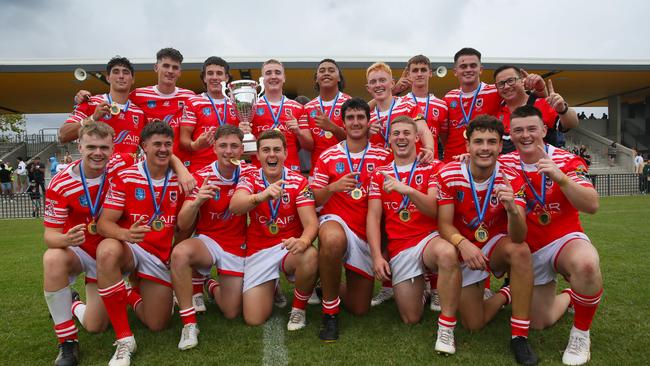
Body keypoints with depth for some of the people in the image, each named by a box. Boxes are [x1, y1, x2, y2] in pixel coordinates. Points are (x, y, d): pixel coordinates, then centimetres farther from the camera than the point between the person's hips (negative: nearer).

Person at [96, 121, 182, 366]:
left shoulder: (180, 180, -3)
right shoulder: (125, 178, -8)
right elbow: (103, 224, -16)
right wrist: (126, 234, -34)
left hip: (161, 256, 2)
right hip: (130, 249, -2)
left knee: (157, 325, 2)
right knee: (108, 251, -39)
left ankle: (131, 295, 38)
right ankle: (124, 338, -25)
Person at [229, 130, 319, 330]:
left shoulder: (298, 181, -6)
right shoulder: (250, 179, -5)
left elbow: (311, 222, -17)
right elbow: (234, 206, -28)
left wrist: (303, 240, -41)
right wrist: (261, 196, -50)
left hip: (289, 247, -1)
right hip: (258, 251, 1)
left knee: (310, 256, -36)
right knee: (254, 319, -9)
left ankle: (298, 309, -6)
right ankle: (271, 288, 27)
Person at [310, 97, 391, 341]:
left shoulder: (382, 156, 2)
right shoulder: (328, 156, 1)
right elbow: (314, 200, -2)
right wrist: (333, 187, -20)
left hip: (367, 234, 2)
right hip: (335, 220, -2)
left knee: (360, 309, 5)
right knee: (333, 239, -42)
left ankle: (330, 286, 39)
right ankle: (330, 311, -20)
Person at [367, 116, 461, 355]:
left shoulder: (433, 167, 3)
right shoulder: (380, 174, 9)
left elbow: (434, 210, -11)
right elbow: (373, 216, 2)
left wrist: (408, 190, -29)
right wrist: (376, 256, -10)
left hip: (430, 237, -2)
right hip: (399, 248, 2)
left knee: (448, 253, -39)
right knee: (411, 319, -1)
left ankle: (446, 327, -21)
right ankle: (420, 286, 34)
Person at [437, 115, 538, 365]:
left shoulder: (512, 179, -17)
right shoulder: (449, 175, -17)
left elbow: (519, 238, -28)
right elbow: (444, 224, -17)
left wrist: (512, 209, -50)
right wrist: (463, 244, -39)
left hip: (497, 246, 0)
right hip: (465, 252, 0)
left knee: (521, 251, -36)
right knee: (473, 324, -7)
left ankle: (520, 336, -20)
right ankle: (506, 295, 26)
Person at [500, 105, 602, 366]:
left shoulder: (567, 161, -12)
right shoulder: (505, 164, -5)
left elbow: (592, 206, -24)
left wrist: (561, 178, -40)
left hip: (565, 239, -3)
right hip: (529, 250, 3)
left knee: (586, 264, -40)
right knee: (539, 322, 8)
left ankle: (581, 333, -13)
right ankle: (567, 296, 42)